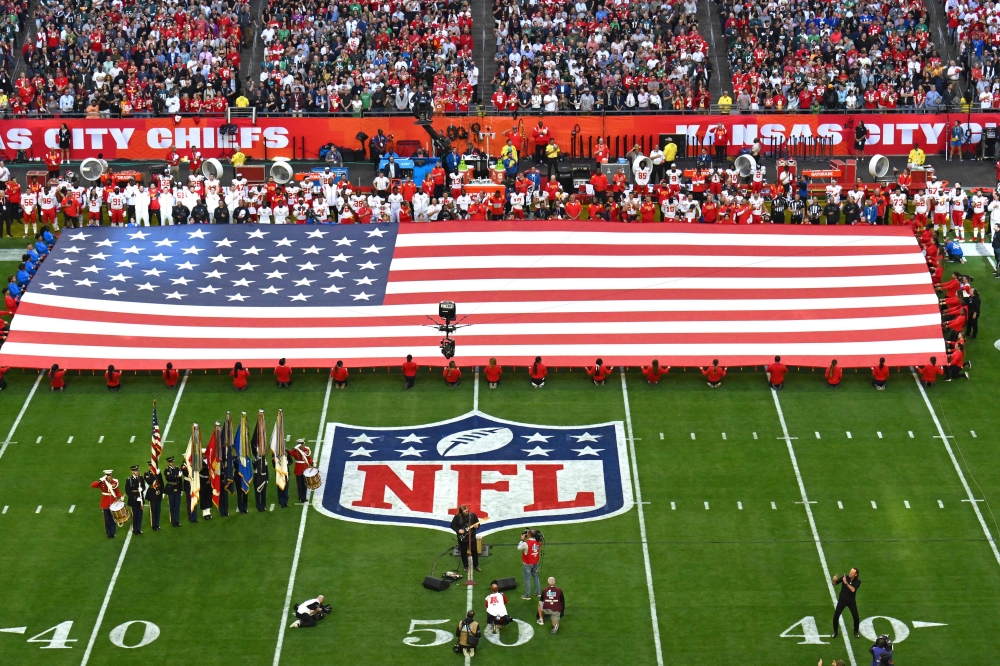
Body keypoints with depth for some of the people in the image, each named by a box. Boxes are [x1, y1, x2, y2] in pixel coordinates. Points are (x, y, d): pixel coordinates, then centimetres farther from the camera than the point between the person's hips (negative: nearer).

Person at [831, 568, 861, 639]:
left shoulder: (858, 581, -14)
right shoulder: (844, 577, -12)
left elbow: (853, 590, -29)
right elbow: (834, 584, -9)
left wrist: (846, 583, -39)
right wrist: (834, 580, -33)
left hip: (851, 601, 0)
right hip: (842, 600, 0)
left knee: (856, 617, 0)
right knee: (836, 616, -4)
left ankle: (856, 632, 25)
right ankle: (835, 632, 17)